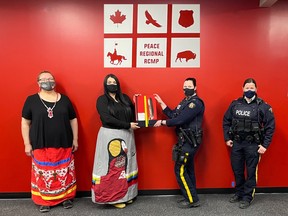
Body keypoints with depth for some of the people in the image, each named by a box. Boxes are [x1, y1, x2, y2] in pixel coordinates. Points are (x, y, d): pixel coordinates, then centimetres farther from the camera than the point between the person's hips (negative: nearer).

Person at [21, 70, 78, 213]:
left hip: (63, 145, 2)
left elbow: (73, 120, 9)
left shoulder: (64, 99, 5)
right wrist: (27, 143, -2)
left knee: (64, 173, 9)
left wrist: (75, 139, 6)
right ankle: (44, 201, 24)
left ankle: (66, 197, 27)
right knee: (43, 173, 6)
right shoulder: (31, 100, 0)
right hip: (41, 146, -1)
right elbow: (25, 123, 2)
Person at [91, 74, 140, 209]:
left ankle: (126, 194, 26)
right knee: (112, 166, 1)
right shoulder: (102, 100, -5)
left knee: (126, 164, 13)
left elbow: (133, 114, 12)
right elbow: (107, 119, -18)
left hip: (126, 135, 6)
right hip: (110, 136, -5)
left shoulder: (125, 98, 10)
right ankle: (114, 197, 13)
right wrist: (128, 125, -18)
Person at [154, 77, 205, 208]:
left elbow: (180, 120, -24)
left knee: (180, 170, -5)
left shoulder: (196, 103, -17)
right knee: (187, 169, 15)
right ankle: (190, 197, 26)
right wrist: (161, 102, 9)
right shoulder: (185, 101, 14)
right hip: (186, 141, 10)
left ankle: (193, 200, 6)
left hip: (189, 142, -10)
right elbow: (172, 115, 11)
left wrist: (162, 122, -15)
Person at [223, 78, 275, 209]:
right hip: (236, 143, 4)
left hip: (253, 145, -3)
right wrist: (227, 138, 7)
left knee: (251, 171, 6)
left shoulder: (263, 106, -7)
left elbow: (270, 126, -5)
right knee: (237, 170, 14)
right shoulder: (235, 104, 3)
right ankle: (239, 193, 33)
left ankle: (248, 197, 22)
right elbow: (226, 121, 11)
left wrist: (265, 145, -8)